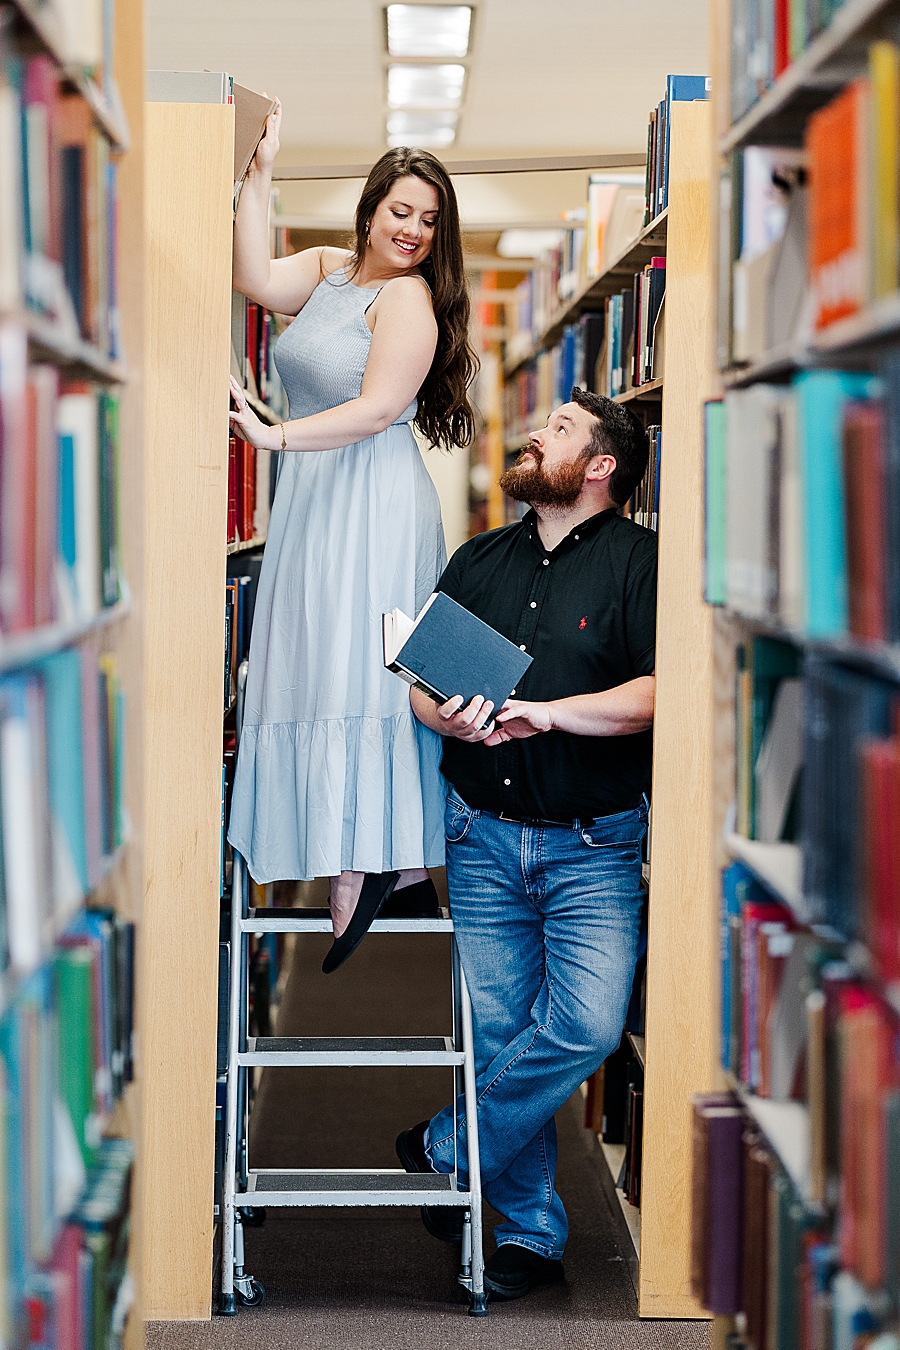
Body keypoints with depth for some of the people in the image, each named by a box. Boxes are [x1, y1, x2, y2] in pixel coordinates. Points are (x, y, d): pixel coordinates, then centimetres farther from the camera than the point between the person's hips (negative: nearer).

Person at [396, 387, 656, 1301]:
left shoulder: (638, 561, -3)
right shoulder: (478, 560, 12)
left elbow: (657, 692, -14)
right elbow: (419, 679, 12)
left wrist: (547, 713, -24)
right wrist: (446, 717, -11)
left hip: (592, 846, -3)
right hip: (484, 837, 4)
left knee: (587, 1027, -16)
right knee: (498, 1031, 3)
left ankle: (445, 1150, 5)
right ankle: (530, 1231, 14)